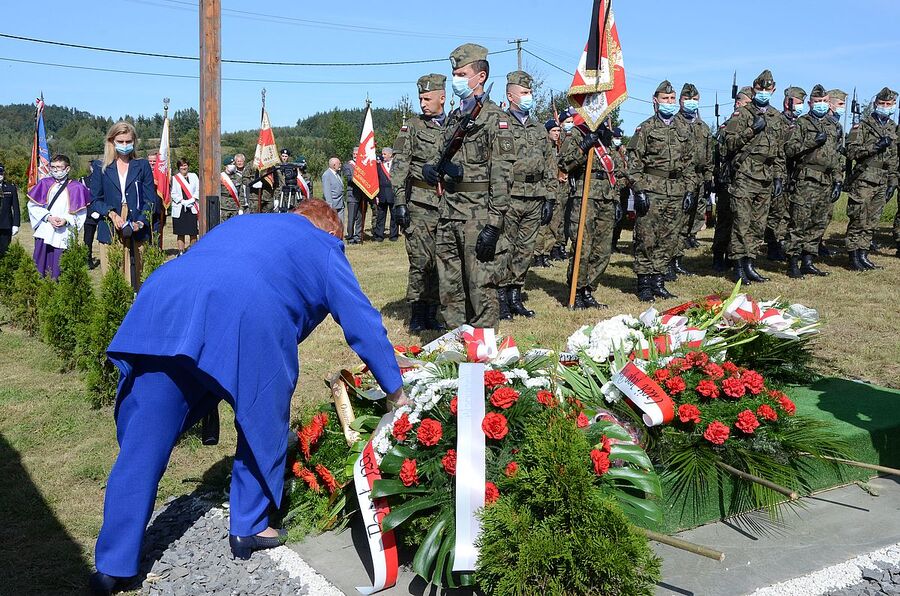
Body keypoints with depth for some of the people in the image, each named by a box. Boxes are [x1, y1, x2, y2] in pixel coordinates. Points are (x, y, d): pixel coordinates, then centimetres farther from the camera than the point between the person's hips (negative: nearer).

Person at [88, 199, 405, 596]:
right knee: (263, 427, 20)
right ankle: (248, 529, 31)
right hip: (248, 322, -4)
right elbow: (364, 324, 23)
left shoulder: (241, 223, 38)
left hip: (163, 305, 5)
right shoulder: (324, 248, 25)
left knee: (143, 443, 11)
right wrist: (395, 391, 33)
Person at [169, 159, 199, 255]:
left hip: (192, 208, 0)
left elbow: (198, 190, 4)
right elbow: (173, 194, 2)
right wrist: (183, 201, -11)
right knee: (180, 233, 1)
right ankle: (181, 252, 4)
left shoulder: (193, 176, 11)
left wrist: (191, 200, -10)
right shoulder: (175, 178, 8)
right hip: (179, 209, 0)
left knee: (193, 233, -1)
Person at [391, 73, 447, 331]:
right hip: (420, 205, -3)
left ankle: (431, 312, 16)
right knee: (421, 261, -6)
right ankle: (416, 314, 5)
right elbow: (399, 166, -3)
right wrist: (399, 201, -12)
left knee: (440, 262, 5)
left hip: (448, 204, 4)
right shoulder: (412, 126, 3)